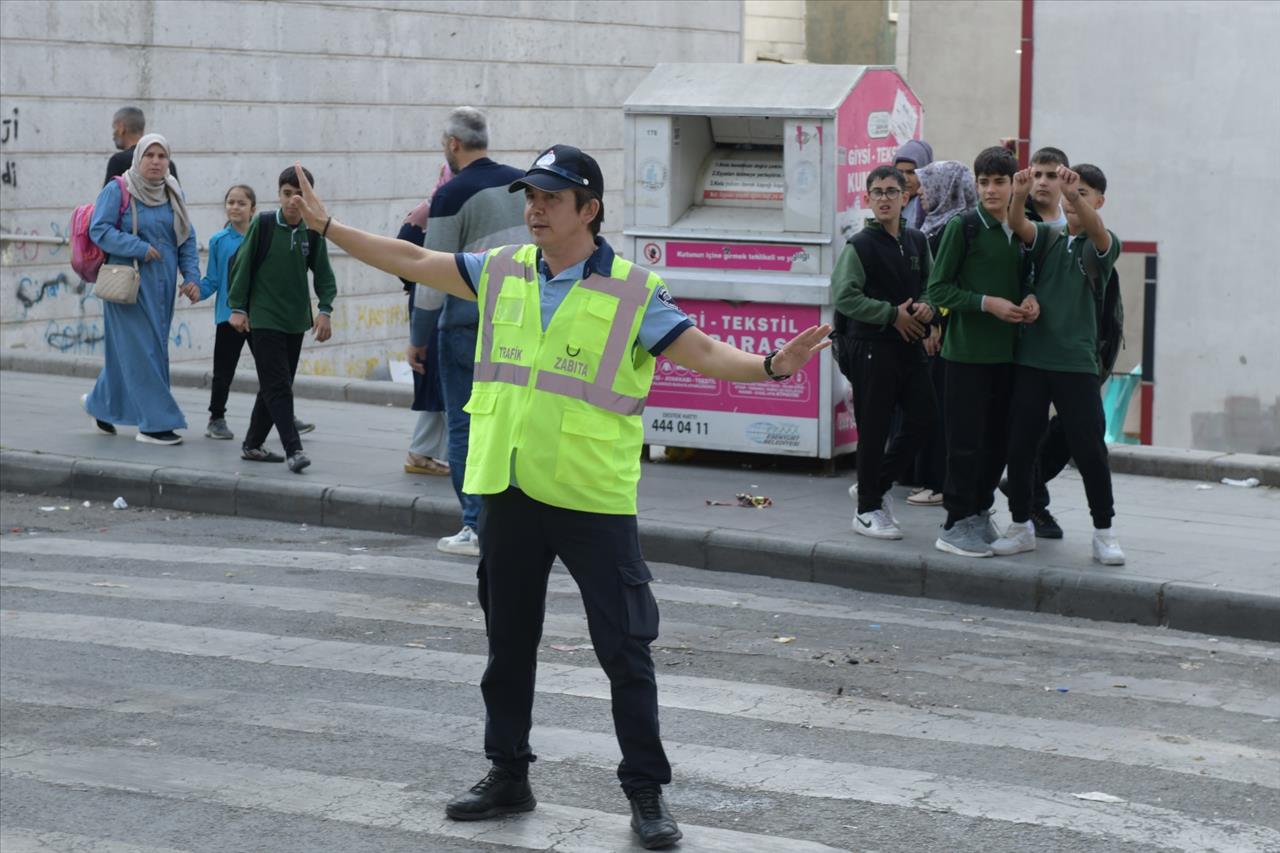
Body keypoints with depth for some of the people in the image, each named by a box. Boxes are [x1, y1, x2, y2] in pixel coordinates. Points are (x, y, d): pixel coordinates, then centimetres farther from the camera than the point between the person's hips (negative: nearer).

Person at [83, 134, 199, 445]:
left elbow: (187, 240, 12)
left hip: (162, 286, 6)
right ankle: (154, 422, -4)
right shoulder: (117, 191, -7)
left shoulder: (174, 194, 9)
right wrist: (139, 248, -20)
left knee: (127, 350, 13)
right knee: (140, 350, -7)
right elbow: (99, 230, -14)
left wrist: (191, 276, 0)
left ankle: (101, 403, 33)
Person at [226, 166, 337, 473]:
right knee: (278, 386, -12)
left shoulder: (312, 233, 3)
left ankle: (252, 445, 23)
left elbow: (323, 275, 8)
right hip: (263, 319, -5)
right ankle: (293, 449, -17)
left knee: (274, 387, 11)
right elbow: (242, 265, -3)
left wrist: (324, 311, -4)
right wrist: (237, 308, -5)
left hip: (295, 321, 5)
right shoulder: (263, 224, -7)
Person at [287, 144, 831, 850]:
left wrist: (770, 366, -30)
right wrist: (327, 225, 17)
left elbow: (702, 352, -13)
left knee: (625, 649, -1)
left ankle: (647, 793, 10)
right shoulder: (502, 272, 6)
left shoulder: (632, 293, -7)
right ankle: (508, 776, 30)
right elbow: (411, 261, 14)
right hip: (509, 493, 5)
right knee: (508, 642, 15)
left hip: (594, 500, -5)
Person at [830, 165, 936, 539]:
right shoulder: (860, 245, -9)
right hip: (871, 346, -6)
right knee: (874, 429, -1)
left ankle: (877, 484, 24)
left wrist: (926, 306, -3)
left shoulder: (917, 241, 9)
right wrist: (893, 314, -15)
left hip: (910, 344, 6)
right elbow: (843, 297, -15)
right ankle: (868, 510, 10)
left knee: (923, 417, 6)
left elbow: (930, 283, 19)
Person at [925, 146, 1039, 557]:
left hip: (1007, 351, 6)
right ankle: (956, 525, 3)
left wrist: (1029, 301, 0)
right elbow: (938, 289, -9)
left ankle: (980, 512, 23)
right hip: (968, 350, -6)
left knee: (998, 439, 10)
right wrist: (988, 304, -17)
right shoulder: (963, 227, -6)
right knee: (966, 440, -4)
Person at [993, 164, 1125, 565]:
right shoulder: (1048, 236, 9)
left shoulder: (1102, 246, 1)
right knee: (1020, 446, 4)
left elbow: (1096, 231, -23)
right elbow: (1018, 225, -12)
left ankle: (1104, 533, 9)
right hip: (1031, 358, 3)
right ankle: (1021, 526, 17)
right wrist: (1020, 196, -35)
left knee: (1090, 450, -3)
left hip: (1076, 362, -3)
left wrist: (1076, 195, -43)